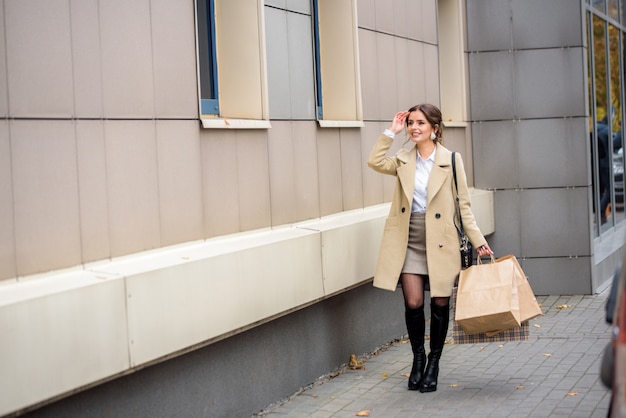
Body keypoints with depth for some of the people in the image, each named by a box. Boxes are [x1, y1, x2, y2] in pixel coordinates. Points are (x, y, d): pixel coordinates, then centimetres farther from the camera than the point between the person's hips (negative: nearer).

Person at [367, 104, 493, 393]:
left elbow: (463, 205, -1)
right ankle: (418, 358, 20)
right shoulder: (403, 160, 8)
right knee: (413, 303, -3)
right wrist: (392, 131, -5)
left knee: (440, 303, 4)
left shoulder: (451, 160, -2)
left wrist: (478, 240, -6)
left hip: (440, 241, -2)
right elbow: (375, 162, -10)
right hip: (409, 241, 2)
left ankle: (434, 363, 20)